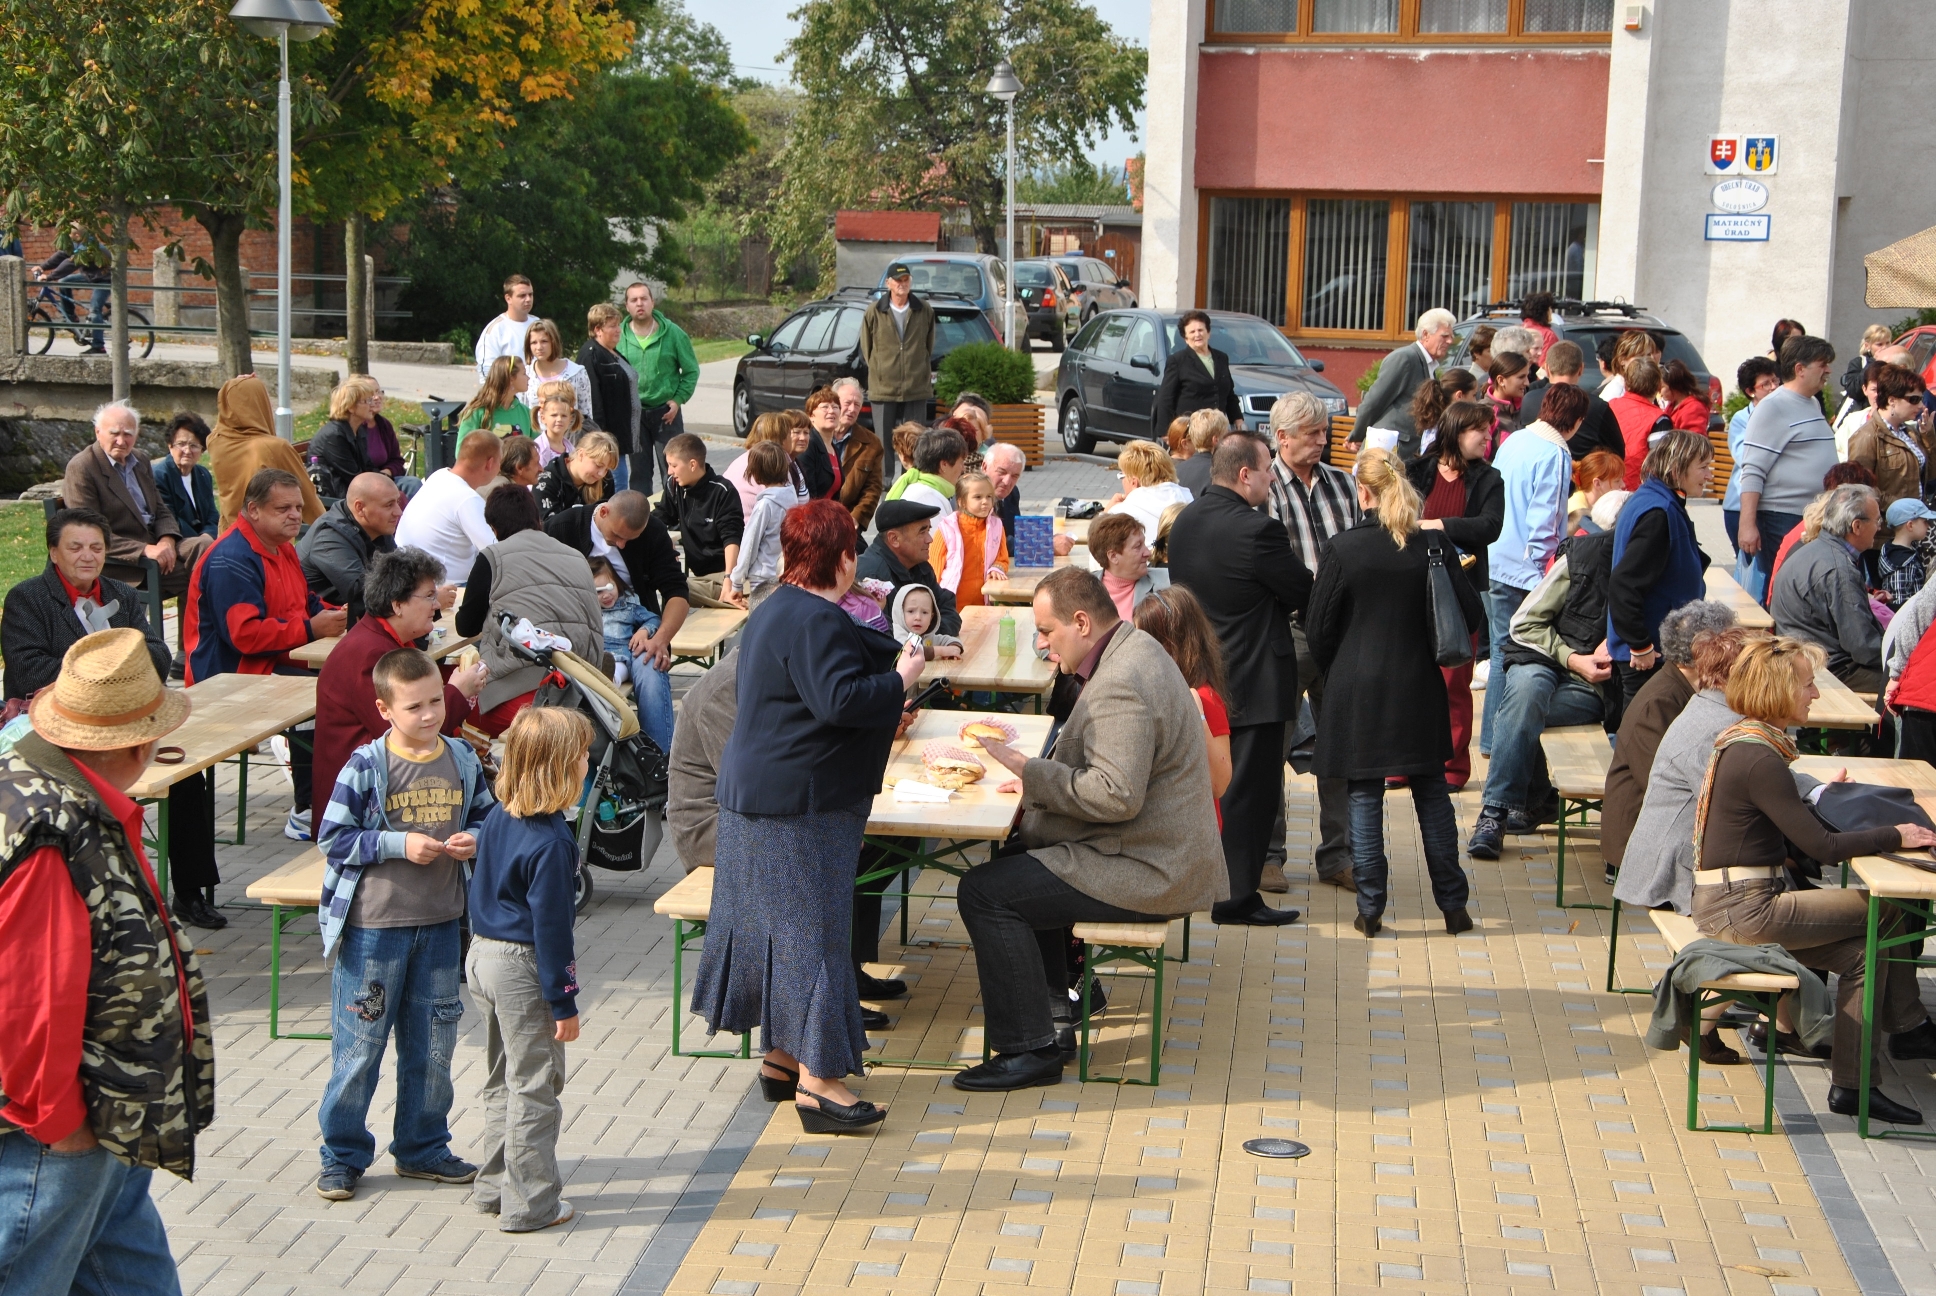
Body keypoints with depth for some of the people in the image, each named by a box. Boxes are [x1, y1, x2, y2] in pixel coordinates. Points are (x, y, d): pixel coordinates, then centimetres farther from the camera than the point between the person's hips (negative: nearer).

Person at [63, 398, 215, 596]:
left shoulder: (140, 463, 17)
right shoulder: (80, 469, -7)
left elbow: (162, 511, 19)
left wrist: (167, 541, -6)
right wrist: (144, 550, -23)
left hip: (154, 545, 8)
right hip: (119, 562, -8)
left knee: (205, 545, -20)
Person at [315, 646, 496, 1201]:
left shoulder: (462, 759, 2)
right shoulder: (365, 766, -11)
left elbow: (488, 818, 14)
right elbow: (333, 838, -11)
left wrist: (475, 839, -8)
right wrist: (399, 844, -19)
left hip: (440, 925, 4)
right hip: (372, 926, -4)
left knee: (433, 1046, 13)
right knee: (359, 1044, 4)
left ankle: (423, 1147, 29)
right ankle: (343, 1154, 17)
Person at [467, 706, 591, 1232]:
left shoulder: (497, 818, 2)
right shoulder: (551, 842, -24)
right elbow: (550, 926, -21)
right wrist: (564, 1001, -15)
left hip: (482, 956, 9)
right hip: (523, 971, -9)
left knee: (501, 1083, 20)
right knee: (533, 1089, 3)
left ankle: (495, 1186, 30)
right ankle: (529, 1204, 10)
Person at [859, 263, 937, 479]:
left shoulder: (925, 311, 6)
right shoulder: (874, 311, 1)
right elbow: (866, 348, 9)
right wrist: (877, 371, 8)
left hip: (916, 387, 1)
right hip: (883, 387, -1)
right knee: (884, 441, 1)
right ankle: (885, 480, 7)